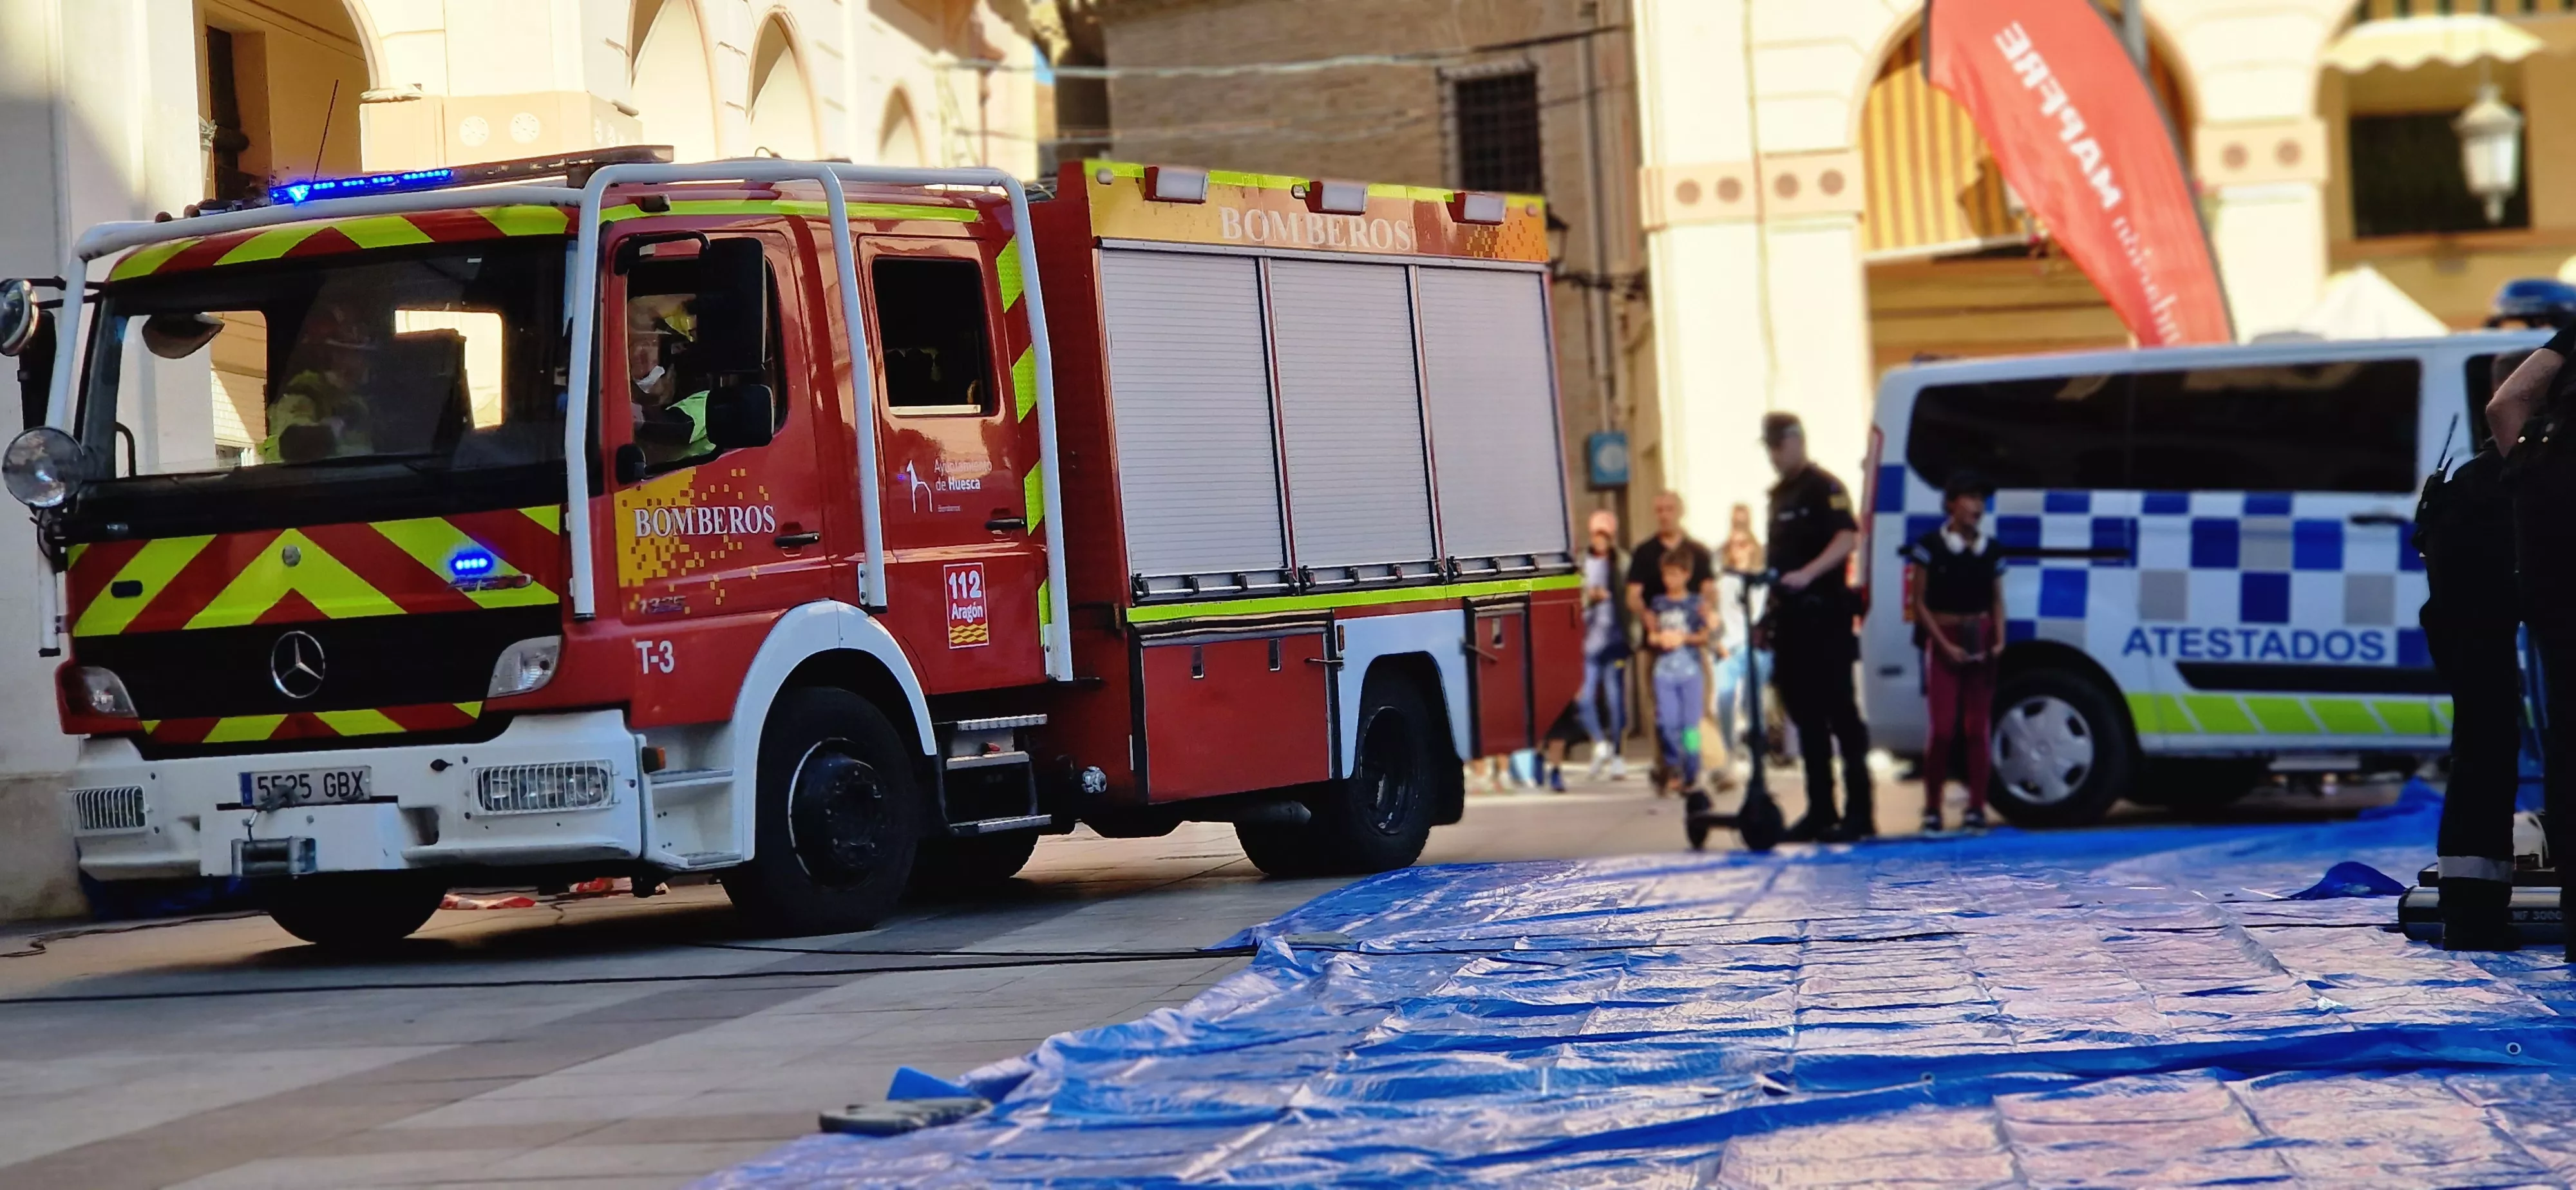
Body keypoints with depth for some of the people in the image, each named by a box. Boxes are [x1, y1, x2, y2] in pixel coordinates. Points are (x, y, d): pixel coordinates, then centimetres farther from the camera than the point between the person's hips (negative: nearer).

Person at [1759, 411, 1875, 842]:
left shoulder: (1824, 488, -7)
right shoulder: (1779, 495, 19)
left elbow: (1847, 539, -22)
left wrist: (1807, 575, -33)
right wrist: (1770, 610, 17)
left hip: (1825, 617, -9)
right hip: (1791, 619, 9)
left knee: (1841, 714, -7)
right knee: (1807, 718, 10)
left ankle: (1859, 812, -7)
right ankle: (1820, 811, 14)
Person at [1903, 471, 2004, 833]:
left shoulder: (1990, 549, 8)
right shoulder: (1930, 546, -4)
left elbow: (1997, 601, 14)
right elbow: (1920, 604, -2)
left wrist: (1999, 640, -2)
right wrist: (1946, 645, -10)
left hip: (1980, 641, 4)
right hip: (1942, 642, -3)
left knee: (1978, 728, 3)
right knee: (1943, 728, -10)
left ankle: (1976, 808, 8)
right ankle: (1932, 810, -1)